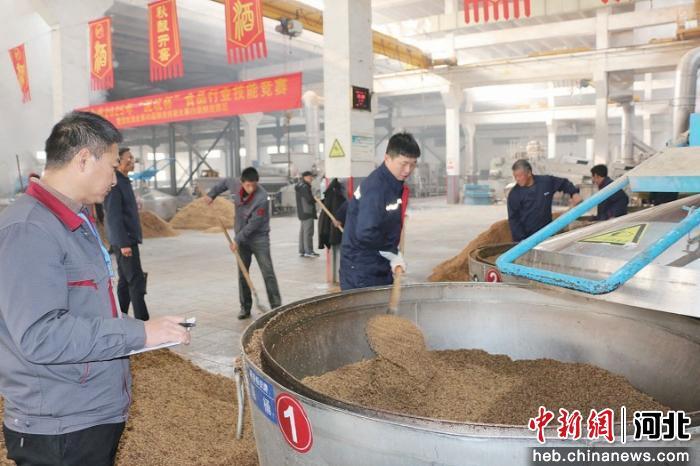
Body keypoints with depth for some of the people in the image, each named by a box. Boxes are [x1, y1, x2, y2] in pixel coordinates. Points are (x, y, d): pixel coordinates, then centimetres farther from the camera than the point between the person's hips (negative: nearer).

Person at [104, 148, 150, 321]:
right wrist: (123, 243, -22)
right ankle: (142, 320, -2)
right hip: (124, 241, -10)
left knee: (125, 281, 14)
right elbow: (114, 216, -20)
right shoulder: (114, 183, -15)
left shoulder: (124, 181, 15)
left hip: (129, 239, 10)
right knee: (136, 281, -7)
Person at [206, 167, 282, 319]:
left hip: (259, 238, -5)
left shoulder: (262, 197, -24)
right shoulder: (236, 187, -6)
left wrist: (237, 240, -18)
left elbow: (254, 224, -23)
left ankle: (276, 306, -2)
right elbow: (226, 182, 19)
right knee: (242, 274, 9)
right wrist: (212, 194, 21)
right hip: (242, 238, 6)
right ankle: (245, 307, 18)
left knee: (268, 273, -8)